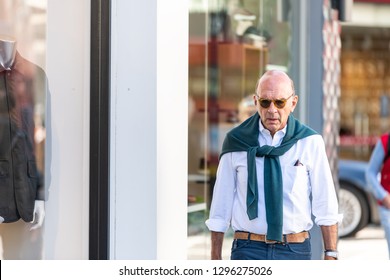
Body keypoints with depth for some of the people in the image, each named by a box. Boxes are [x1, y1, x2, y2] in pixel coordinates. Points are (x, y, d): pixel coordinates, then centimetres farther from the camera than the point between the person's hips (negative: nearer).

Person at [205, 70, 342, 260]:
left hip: (295, 251, 1)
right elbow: (221, 204, 5)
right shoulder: (236, 142, 2)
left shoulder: (310, 143, 0)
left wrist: (331, 255, -3)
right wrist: (215, 259, 4)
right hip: (248, 251, -1)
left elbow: (326, 207, 3)